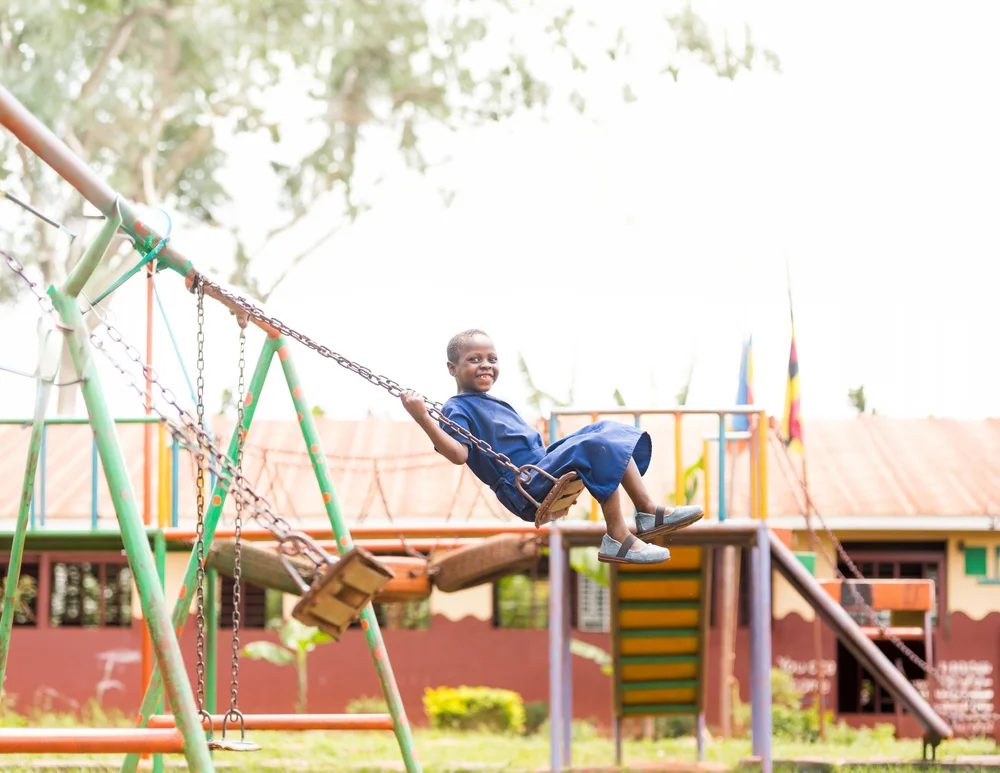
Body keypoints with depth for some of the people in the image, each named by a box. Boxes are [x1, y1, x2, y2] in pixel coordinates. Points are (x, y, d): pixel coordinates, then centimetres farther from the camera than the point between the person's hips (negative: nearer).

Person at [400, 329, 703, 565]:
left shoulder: (494, 403, 26)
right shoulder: (457, 408, -4)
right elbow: (458, 453, -23)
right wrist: (423, 419, -32)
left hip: (542, 465, 10)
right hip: (526, 488, -10)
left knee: (609, 432, 8)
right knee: (600, 448, -26)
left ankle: (649, 513, 0)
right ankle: (617, 539, -28)